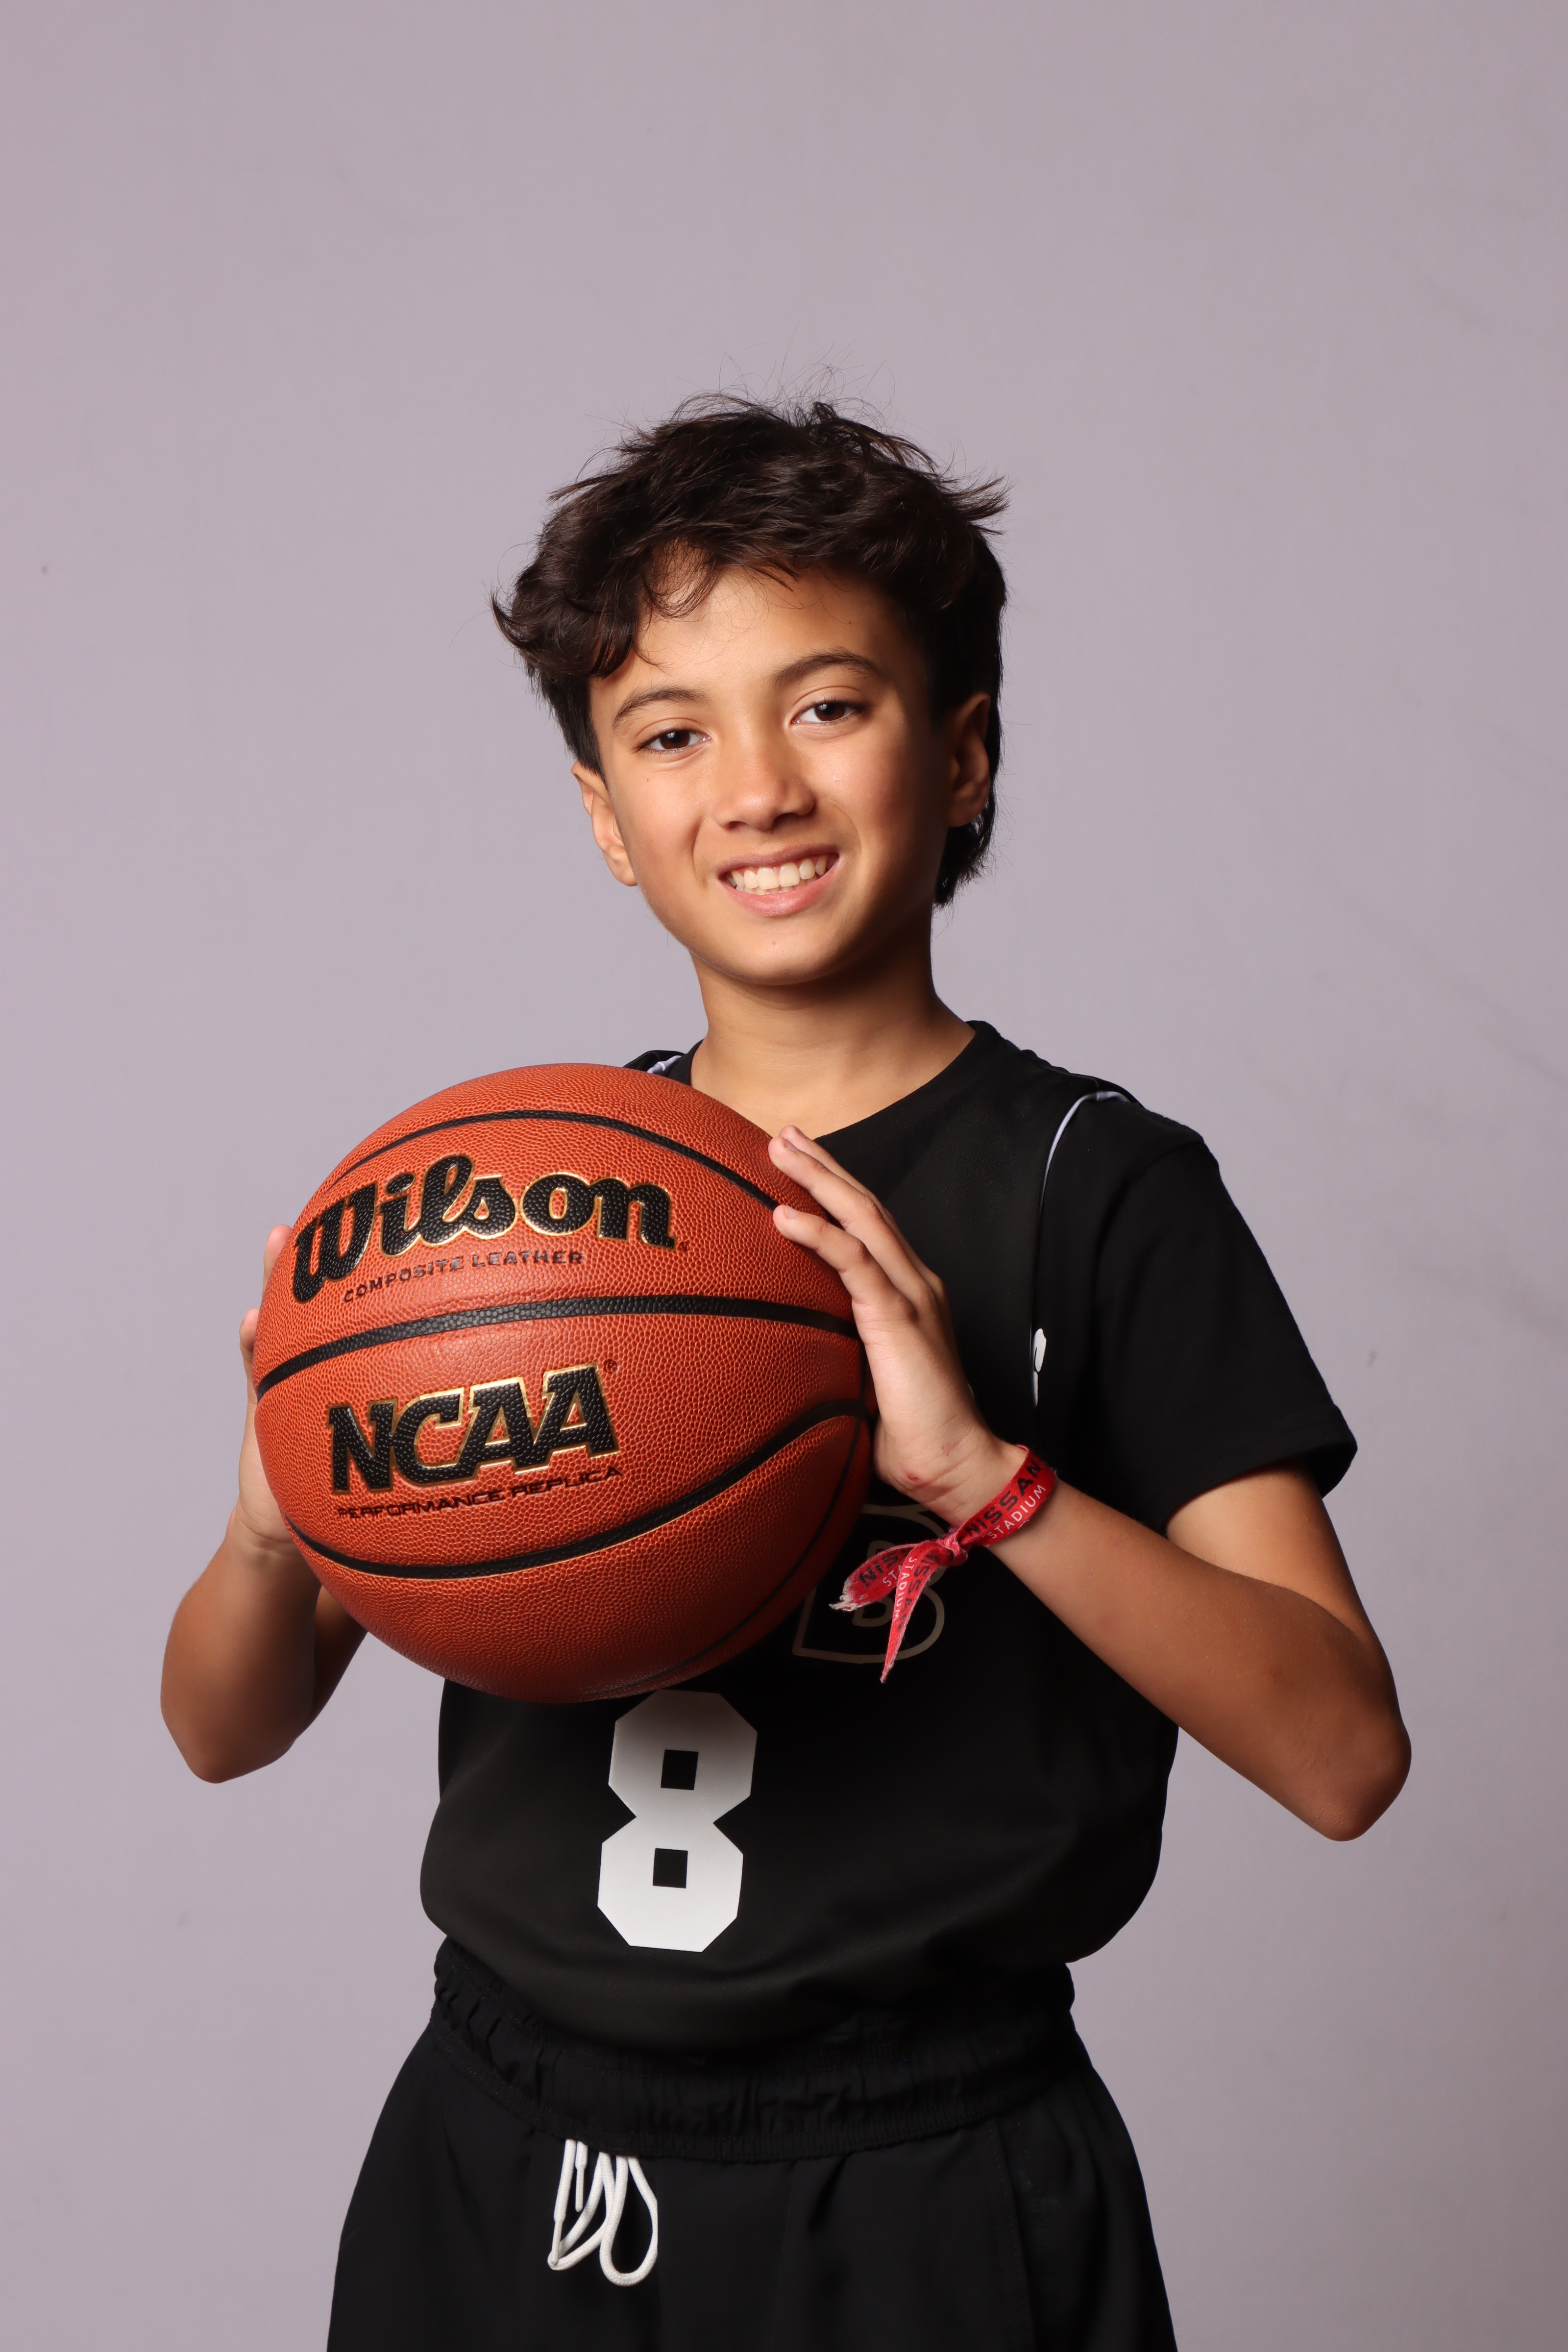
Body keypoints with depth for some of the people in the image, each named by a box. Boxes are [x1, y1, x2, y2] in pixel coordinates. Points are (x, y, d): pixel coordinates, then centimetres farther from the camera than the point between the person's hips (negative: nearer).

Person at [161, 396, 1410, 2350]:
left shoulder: (1092, 1187, -9)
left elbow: (1341, 1754, -16)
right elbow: (224, 1730, 4)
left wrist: (983, 1470, -29)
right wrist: (281, 1526, -18)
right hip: (503, 2175, 4)